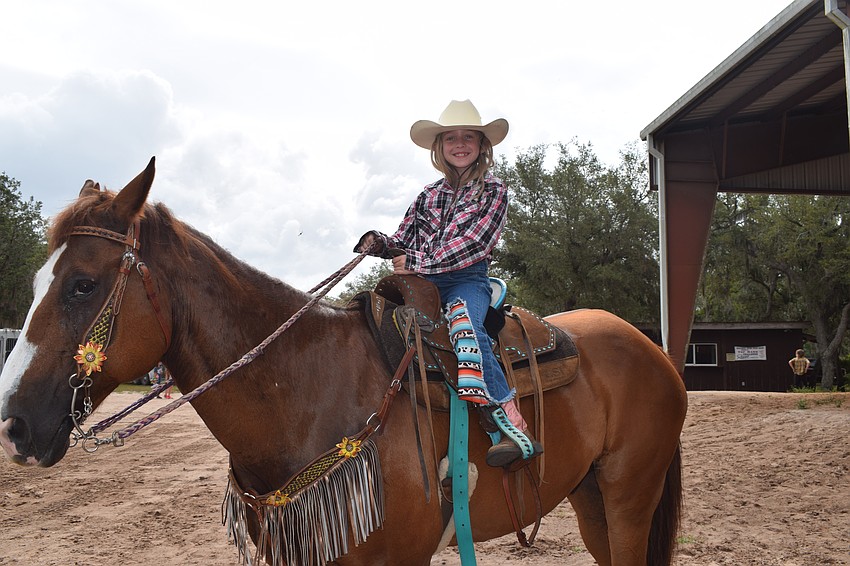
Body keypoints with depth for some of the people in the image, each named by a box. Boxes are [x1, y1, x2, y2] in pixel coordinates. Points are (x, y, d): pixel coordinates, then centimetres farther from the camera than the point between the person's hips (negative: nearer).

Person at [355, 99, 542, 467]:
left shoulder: (493, 191, 7)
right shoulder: (429, 195, 20)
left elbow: (473, 244, -7)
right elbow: (402, 242, 20)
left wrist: (417, 262, -13)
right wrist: (378, 243, -4)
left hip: (467, 279, -5)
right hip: (423, 283, 6)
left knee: (466, 327, -35)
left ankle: (513, 427, -41)